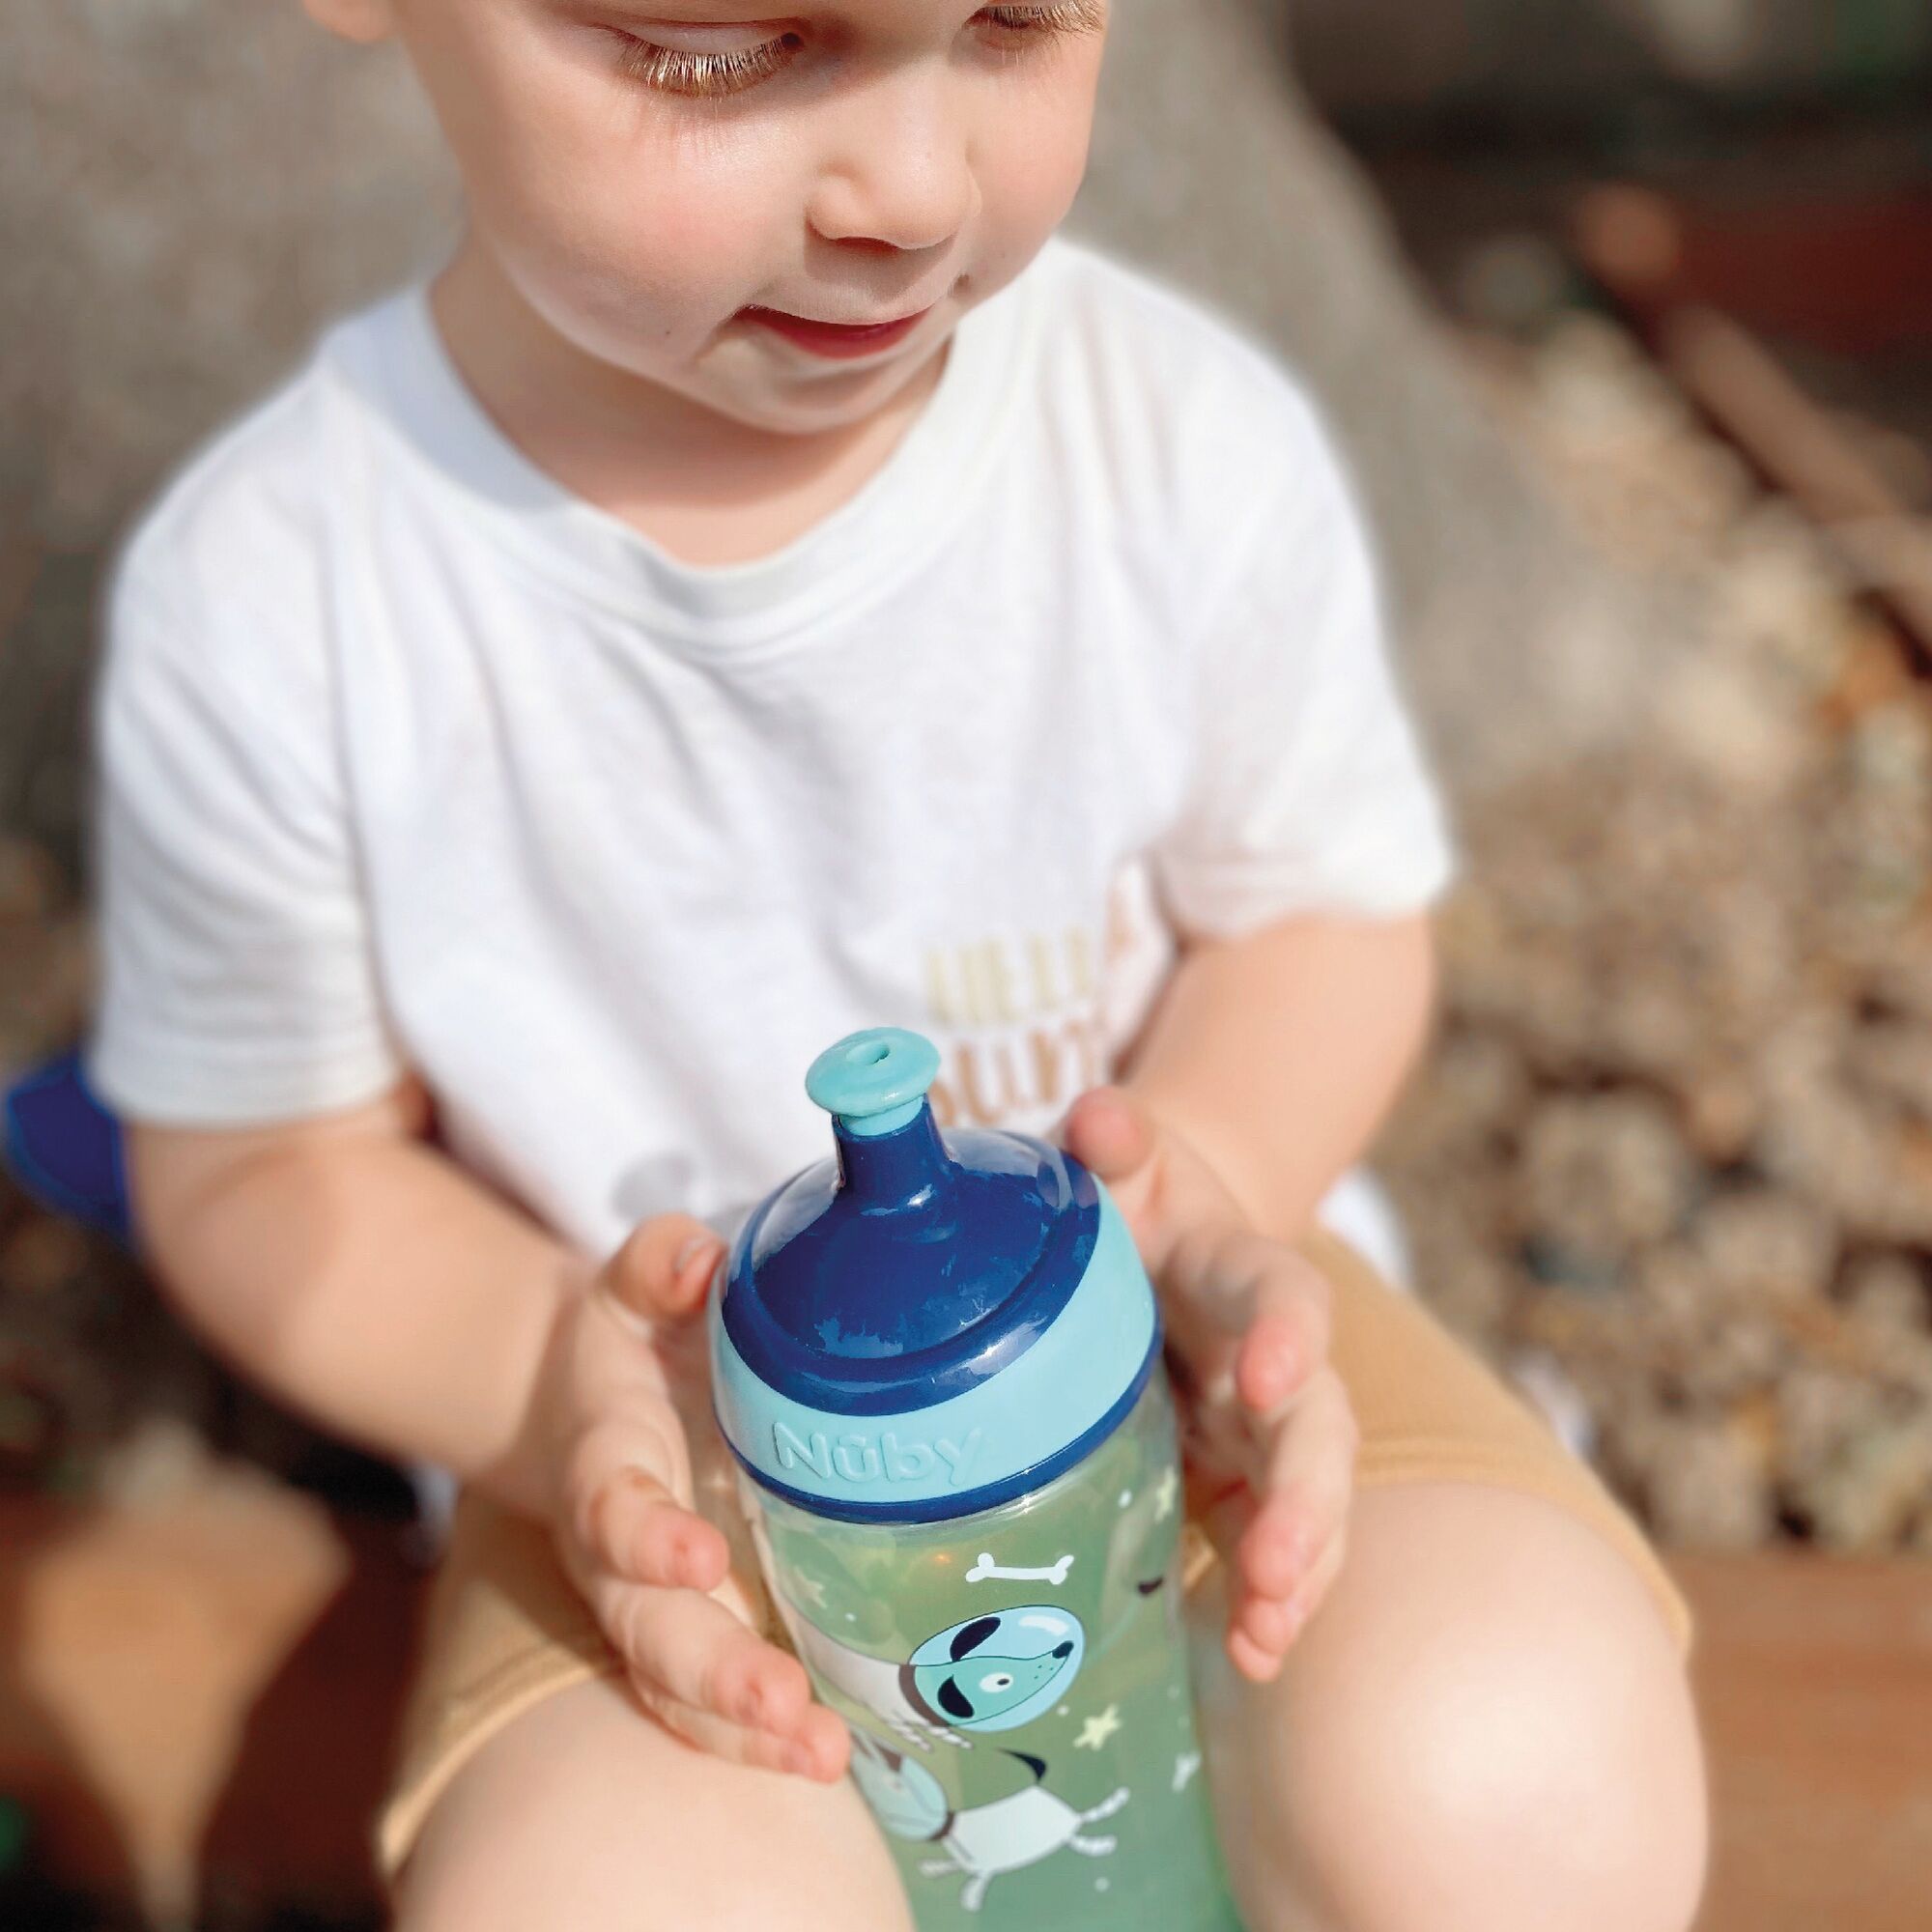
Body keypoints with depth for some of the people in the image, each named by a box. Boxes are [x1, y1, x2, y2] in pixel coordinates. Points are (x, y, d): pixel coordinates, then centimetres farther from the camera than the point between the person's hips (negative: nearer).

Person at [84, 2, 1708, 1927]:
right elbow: (263, 1168, -3)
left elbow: (1328, 908, 0)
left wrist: (1208, 1181, -21)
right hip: (683, 1426, 0)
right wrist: (545, 1373, -23)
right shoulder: (262, 611, -17)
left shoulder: (1193, 445, -14)